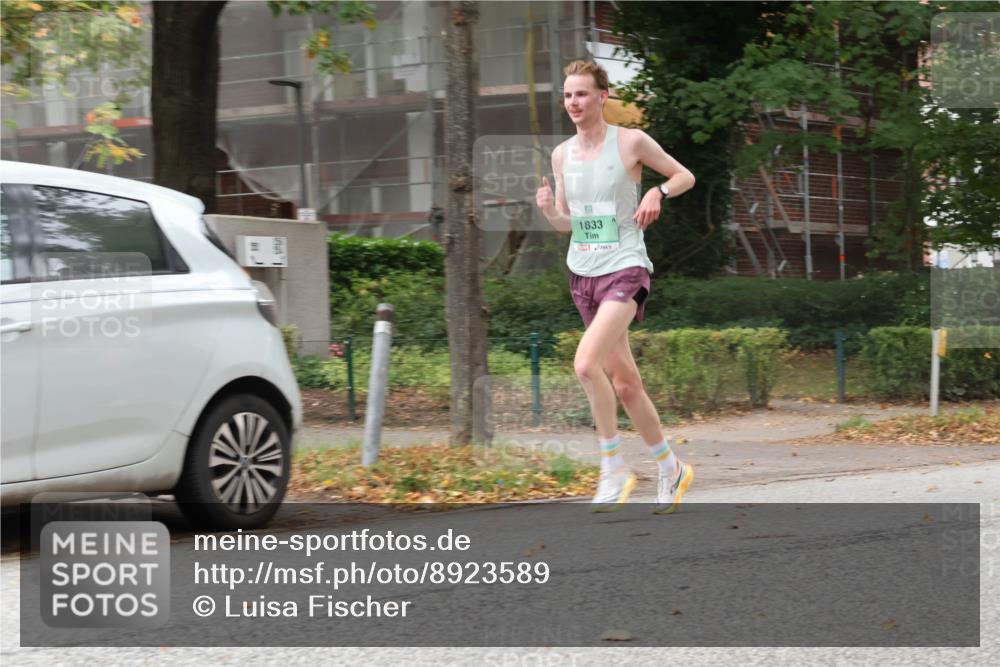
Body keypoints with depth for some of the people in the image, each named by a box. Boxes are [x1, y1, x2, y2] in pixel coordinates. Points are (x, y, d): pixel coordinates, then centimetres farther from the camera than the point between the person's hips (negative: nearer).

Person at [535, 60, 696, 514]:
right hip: (583, 274, 6)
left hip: (625, 269, -6)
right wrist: (548, 210, -4)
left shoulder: (631, 142, -5)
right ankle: (671, 469, 26)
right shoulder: (562, 154, 10)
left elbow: (686, 176, 6)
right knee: (624, 384, 10)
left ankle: (614, 467, -13)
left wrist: (658, 192, -14)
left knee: (585, 363, -25)